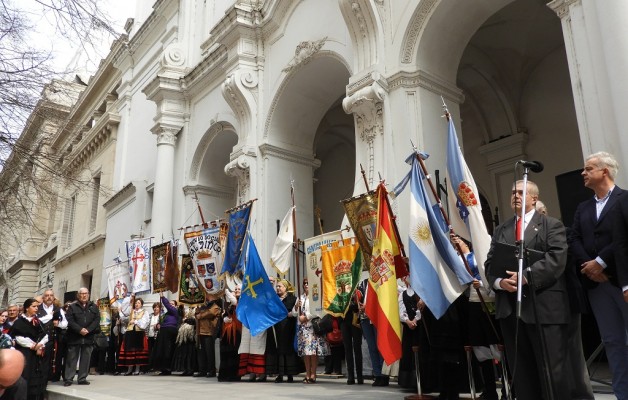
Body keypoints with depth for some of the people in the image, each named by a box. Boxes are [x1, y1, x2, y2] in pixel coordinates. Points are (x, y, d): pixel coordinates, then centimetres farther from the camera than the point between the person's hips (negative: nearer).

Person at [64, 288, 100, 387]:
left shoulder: (94, 307, 10)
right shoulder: (72, 307, 5)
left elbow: (97, 320, 2)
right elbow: (70, 321, -6)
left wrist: (88, 330, -11)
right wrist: (80, 330, -16)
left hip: (88, 337, 2)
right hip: (74, 337, -2)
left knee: (86, 358, 5)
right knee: (72, 358, 1)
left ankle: (82, 378, 12)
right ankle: (68, 378, 7)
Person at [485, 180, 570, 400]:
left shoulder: (552, 225, 6)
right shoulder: (501, 230, 20)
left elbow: (556, 259, -9)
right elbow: (490, 263, 12)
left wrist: (526, 276, -19)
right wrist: (499, 282, -8)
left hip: (543, 306, -4)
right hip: (510, 306, 5)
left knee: (552, 371, -1)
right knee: (521, 372, 9)